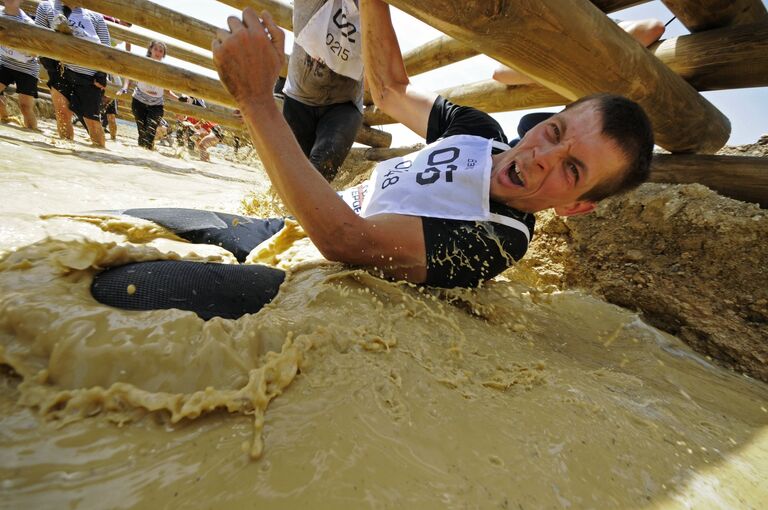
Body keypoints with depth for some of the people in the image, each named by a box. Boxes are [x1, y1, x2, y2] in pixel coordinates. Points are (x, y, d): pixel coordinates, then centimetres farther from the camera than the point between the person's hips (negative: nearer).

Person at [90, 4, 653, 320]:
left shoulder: (493, 243, -28)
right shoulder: (480, 132, -4)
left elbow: (347, 238, -38)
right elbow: (390, 89, 5)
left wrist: (255, 96, -36)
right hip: (290, 227, 7)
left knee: (122, 289, -20)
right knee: (132, 224, 14)